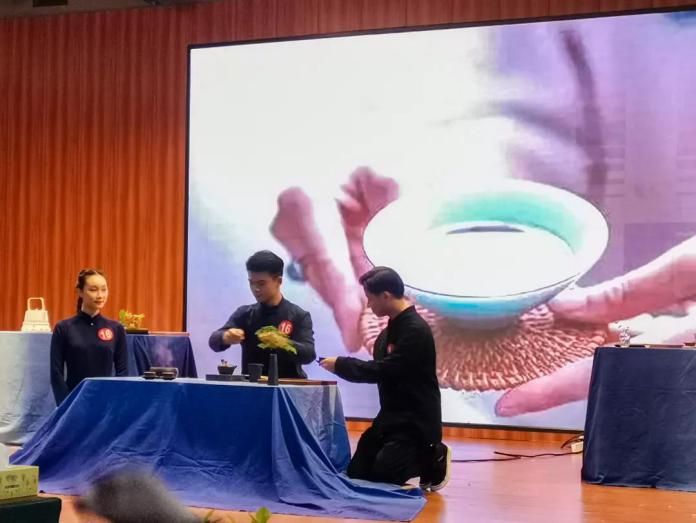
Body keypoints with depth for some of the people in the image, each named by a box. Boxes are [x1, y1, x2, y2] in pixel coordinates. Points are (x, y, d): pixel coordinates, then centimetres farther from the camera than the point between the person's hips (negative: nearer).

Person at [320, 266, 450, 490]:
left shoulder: (415, 330, -21)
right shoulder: (392, 328, 8)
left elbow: (383, 370, -24)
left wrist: (340, 364, -17)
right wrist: (343, 365, -2)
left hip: (416, 419, -9)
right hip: (392, 415, 9)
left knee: (382, 474, -17)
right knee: (356, 472, 6)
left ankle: (434, 458, 8)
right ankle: (423, 457, 20)